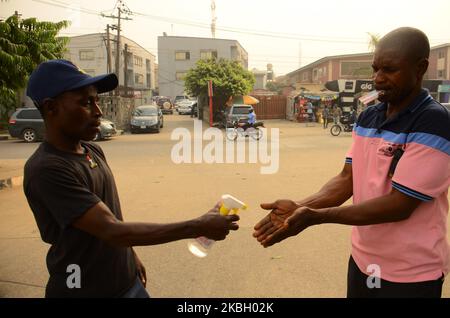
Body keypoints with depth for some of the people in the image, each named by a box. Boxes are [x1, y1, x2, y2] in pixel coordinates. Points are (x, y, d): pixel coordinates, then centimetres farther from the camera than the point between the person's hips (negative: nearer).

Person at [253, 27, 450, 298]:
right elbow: (346, 179, -1)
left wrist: (315, 216, -29)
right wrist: (299, 207, -17)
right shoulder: (368, 117, 2)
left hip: (410, 272, -5)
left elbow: (400, 204, -24)